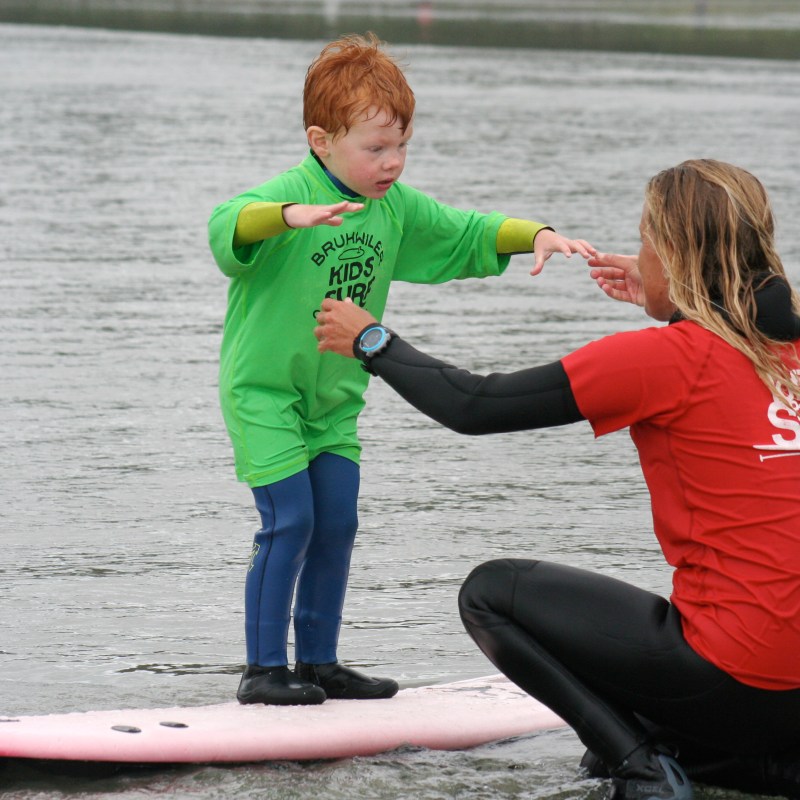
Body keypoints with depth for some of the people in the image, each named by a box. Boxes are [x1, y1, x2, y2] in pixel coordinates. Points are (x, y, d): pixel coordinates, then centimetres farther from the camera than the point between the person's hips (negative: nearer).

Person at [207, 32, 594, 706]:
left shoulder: (397, 208, 2)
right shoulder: (287, 193, -21)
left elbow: (465, 234, 13)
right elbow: (229, 223, -41)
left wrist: (537, 236, -2)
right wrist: (292, 215, -60)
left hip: (334, 398, 7)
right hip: (264, 391, -7)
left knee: (337, 524, 6)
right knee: (290, 521, -11)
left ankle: (319, 662, 17)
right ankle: (264, 670, -4)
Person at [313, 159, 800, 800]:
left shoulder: (669, 356, -12)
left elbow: (475, 406, -6)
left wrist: (371, 341, 8)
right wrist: (665, 303, 35)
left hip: (733, 674, -7)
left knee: (492, 593, 8)